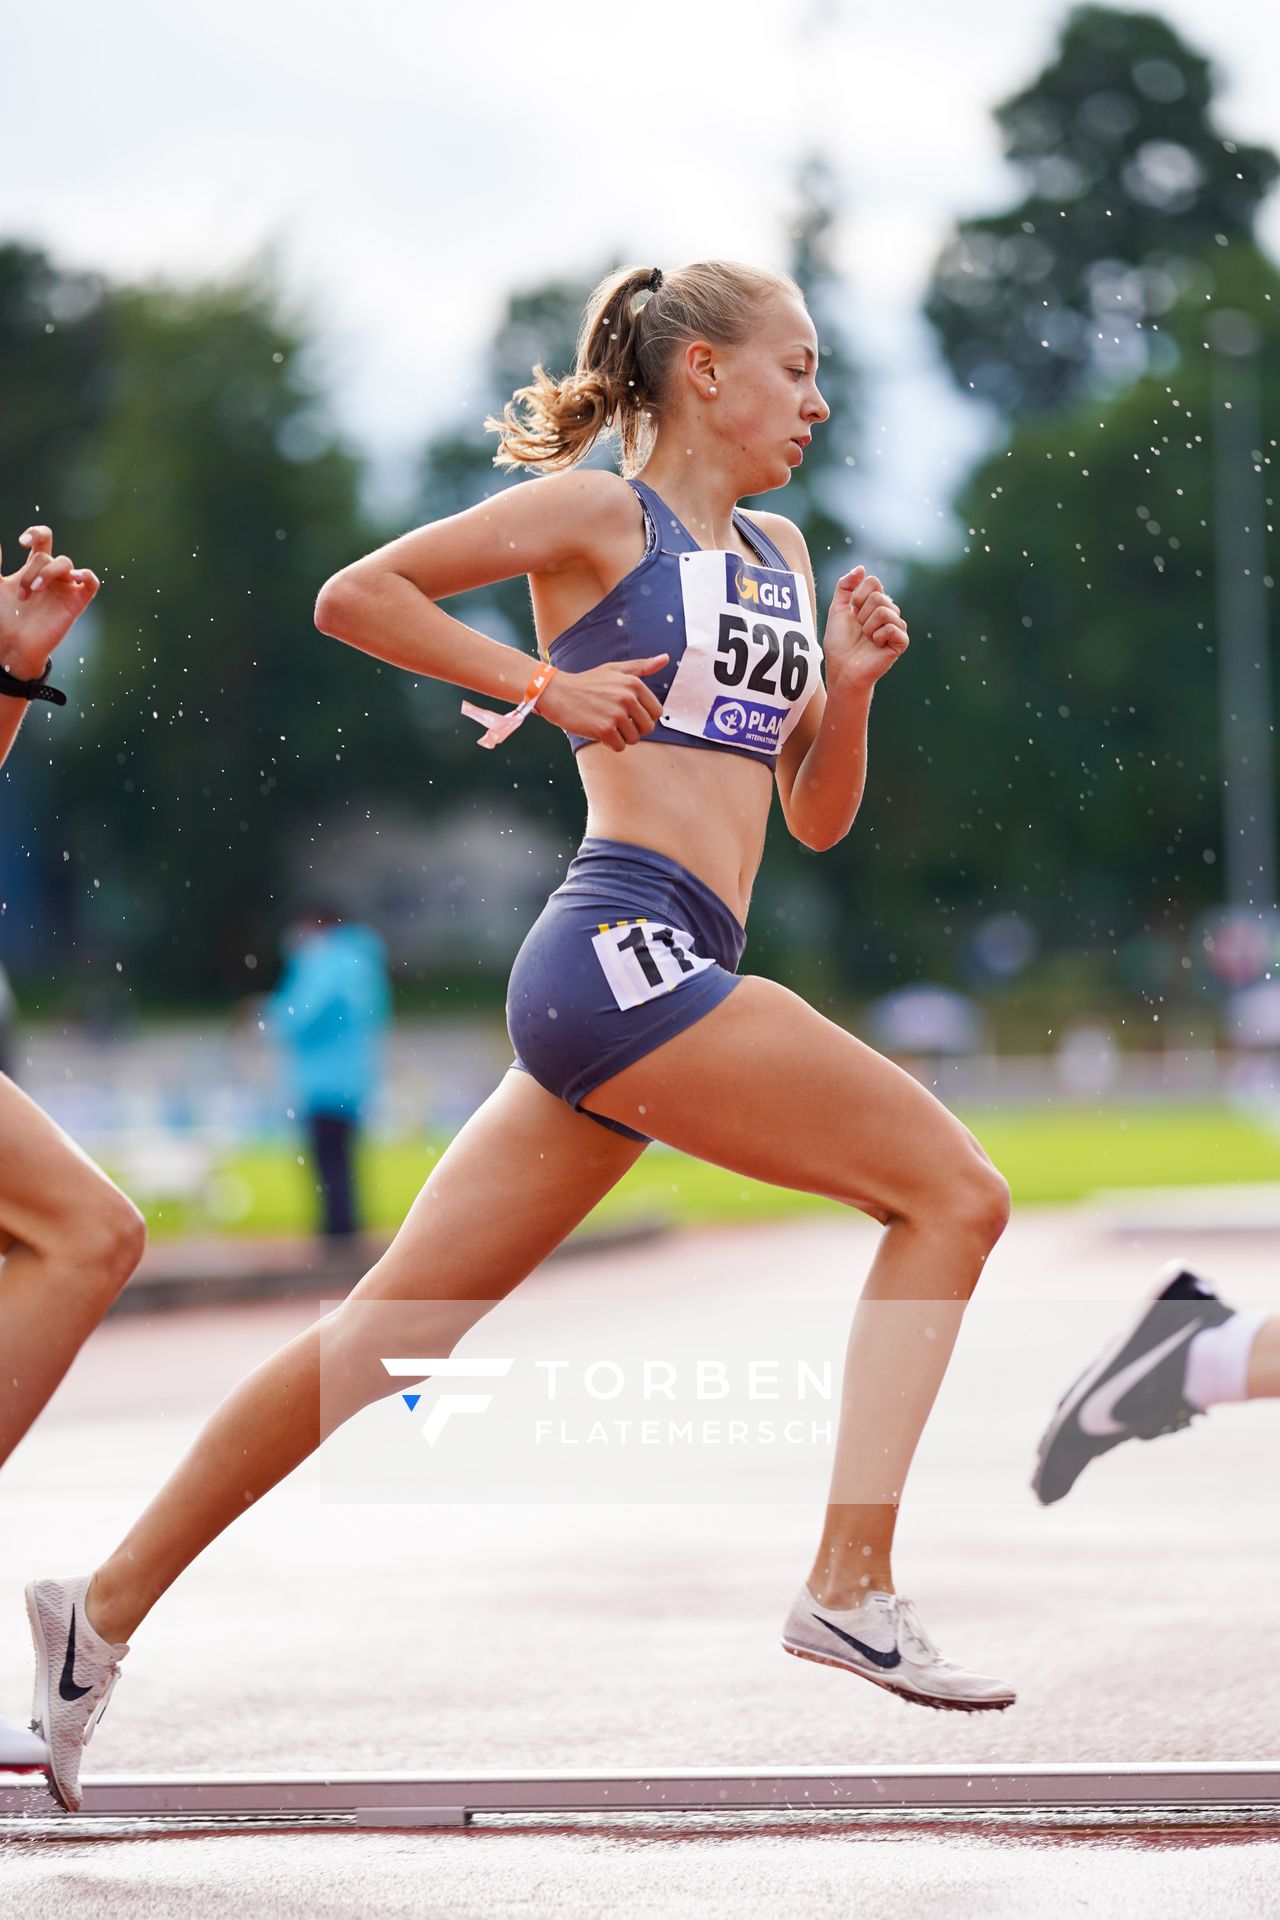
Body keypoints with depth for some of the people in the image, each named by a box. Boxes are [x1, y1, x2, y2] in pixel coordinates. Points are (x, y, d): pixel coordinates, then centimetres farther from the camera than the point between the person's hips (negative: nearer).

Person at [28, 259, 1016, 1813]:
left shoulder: (779, 557, 24)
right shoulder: (597, 513, 1)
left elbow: (818, 818, 24)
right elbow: (355, 595, -2)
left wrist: (848, 685, 6)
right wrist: (545, 688, -6)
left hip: (625, 987, 8)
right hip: (624, 943, -8)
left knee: (396, 1323, 7)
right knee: (952, 1190, -11)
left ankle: (107, 1609, 11)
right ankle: (850, 1587, -13)